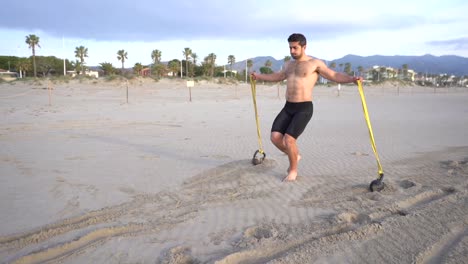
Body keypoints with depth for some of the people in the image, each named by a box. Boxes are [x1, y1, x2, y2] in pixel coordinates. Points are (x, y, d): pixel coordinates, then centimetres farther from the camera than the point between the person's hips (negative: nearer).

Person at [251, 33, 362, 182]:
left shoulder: (315, 63, -3)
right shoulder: (289, 64, 17)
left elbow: (335, 76, -8)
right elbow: (277, 76, 37)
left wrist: (352, 79, -26)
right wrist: (259, 76, 44)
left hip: (304, 109, -6)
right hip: (288, 108, 6)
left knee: (289, 139, -17)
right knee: (275, 137, -7)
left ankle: (293, 170, 8)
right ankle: (295, 156, 22)